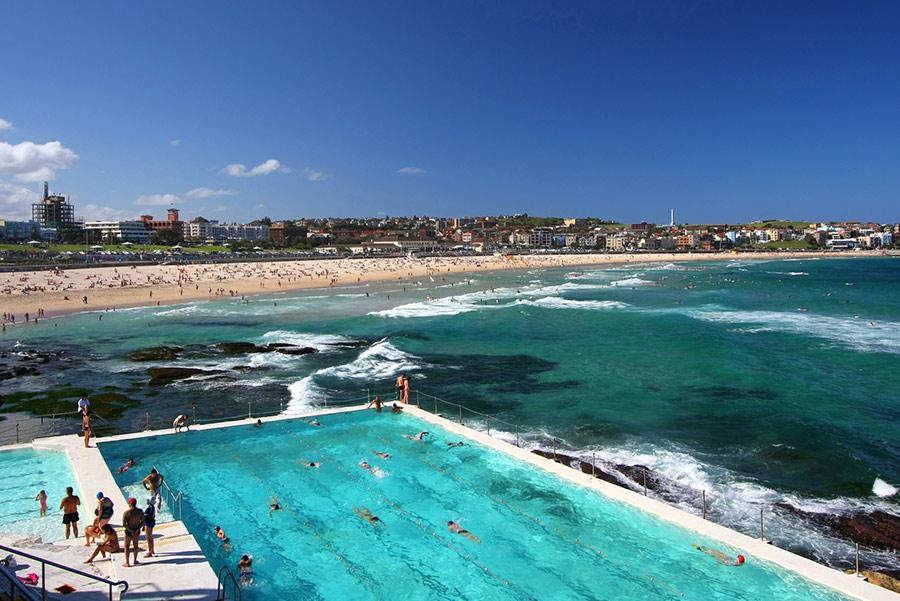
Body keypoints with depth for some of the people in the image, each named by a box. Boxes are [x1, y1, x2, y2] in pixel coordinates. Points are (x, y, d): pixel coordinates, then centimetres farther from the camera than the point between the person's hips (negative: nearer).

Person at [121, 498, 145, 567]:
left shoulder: (126, 512, -18)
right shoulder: (140, 511, -8)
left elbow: (124, 524, -18)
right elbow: (143, 522, -8)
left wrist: (131, 531, -12)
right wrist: (137, 530, -8)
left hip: (128, 531, -3)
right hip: (137, 531, 3)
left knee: (127, 546, 13)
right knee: (135, 545, 22)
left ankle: (127, 563, 16)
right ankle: (135, 560, 33)